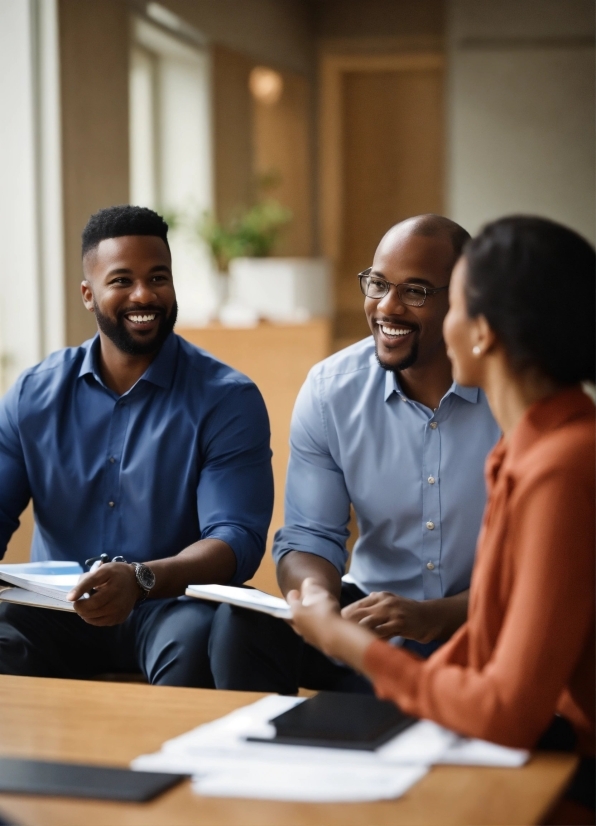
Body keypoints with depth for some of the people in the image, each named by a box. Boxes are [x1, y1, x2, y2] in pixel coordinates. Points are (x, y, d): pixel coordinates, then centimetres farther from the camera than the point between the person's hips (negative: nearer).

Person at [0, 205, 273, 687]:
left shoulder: (227, 399, -4)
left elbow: (238, 539, -14)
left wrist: (140, 579, -33)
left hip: (172, 605, -2)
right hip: (58, 606, 2)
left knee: (195, 640, -35)